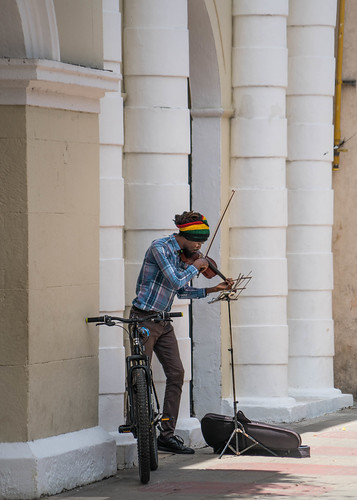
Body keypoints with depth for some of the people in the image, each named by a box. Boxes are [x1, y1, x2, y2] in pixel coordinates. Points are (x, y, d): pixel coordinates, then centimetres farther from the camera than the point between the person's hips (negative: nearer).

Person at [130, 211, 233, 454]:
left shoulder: (182, 255, 10)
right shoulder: (160, 248, -15)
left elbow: (182, 291, 19)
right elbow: (176, 281, -24)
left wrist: (212, 290, 12)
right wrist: (195, 267, -8)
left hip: (163, 322, 8)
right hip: (144, 319, -8)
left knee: (176, 373, 1)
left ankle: (167, 434, 4)